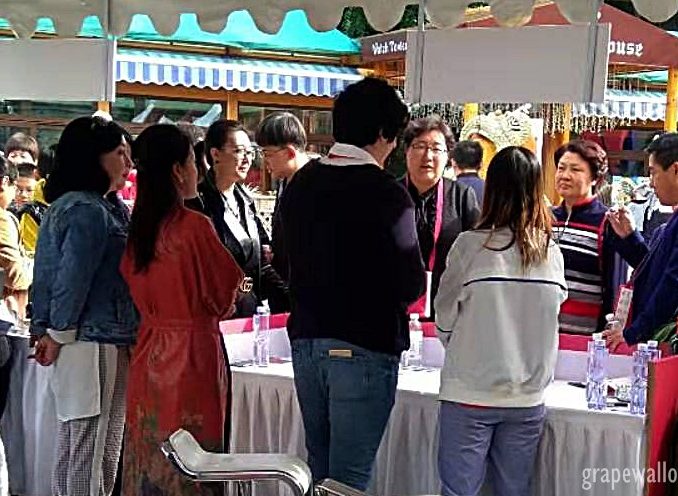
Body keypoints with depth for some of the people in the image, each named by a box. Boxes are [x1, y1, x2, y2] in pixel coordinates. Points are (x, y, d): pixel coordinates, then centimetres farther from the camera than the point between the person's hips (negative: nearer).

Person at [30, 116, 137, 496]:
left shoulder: (68, 205, 16)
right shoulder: (90, 211, -15)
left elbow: (62, 273, 18)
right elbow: (73, 278, -18)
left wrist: (52, 331, 15)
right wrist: (59, 335, -7)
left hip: (78, 342, 10)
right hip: (96, 345, -10)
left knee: (74, 448, 15)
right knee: (93, 453, -4)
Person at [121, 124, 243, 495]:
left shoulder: (138, 228, 3)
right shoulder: (195, 226, -16)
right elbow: (224, 298, -6)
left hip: (149, 352, 7)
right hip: (192, 354, -7)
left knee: (150, 458, 13)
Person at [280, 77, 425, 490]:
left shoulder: (301, 183, 5)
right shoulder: (386, 193, -15)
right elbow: (411, 285, -13)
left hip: (306, 338, 7)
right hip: (364, 346, -6)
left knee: (318, 467, 18)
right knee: (350, 476, 3)